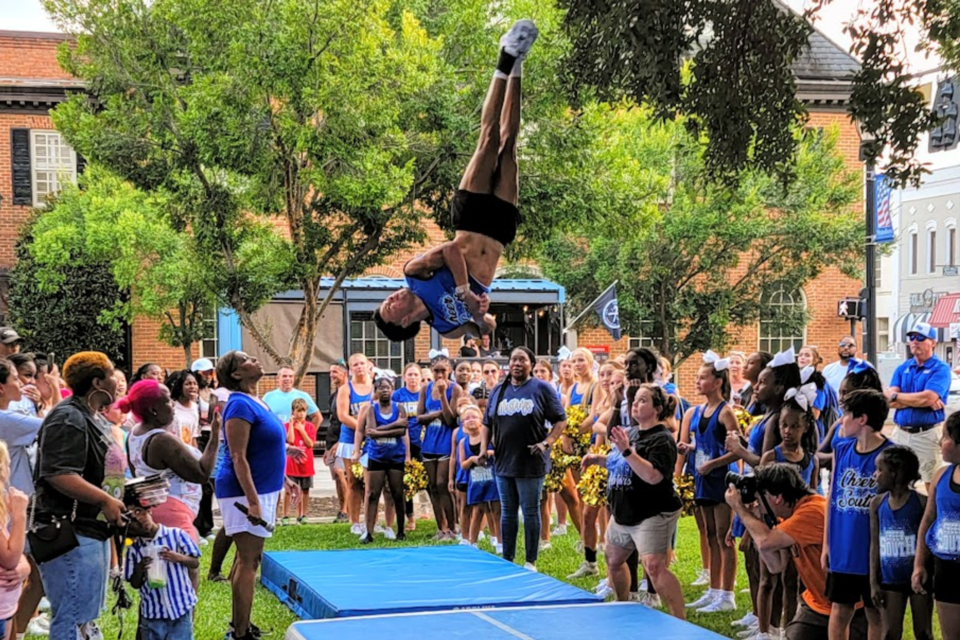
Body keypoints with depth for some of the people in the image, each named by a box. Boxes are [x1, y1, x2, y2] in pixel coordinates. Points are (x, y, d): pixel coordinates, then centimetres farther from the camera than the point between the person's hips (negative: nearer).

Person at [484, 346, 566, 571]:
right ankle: (507, 560, 19)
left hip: (530, 463, -4)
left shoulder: (542, 388, -1)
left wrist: (546, 443, -14)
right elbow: (487, 424, 17)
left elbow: (560, 420, -1)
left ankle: (531, 562, 9)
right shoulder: (499, 391, 11)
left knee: (530, 512, 2)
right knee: (507, 512, 11)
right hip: (503, 462, 4)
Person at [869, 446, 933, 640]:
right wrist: (873, 582, 2)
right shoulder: (877, 503, 2)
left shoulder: (921, 502, -9)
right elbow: (875, 545, 5)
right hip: (890, 581, 3)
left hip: (918, 578, -3)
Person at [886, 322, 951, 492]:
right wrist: (918, 400, -14)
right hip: (900, 432, 5)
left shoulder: (940, 369, -4)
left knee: (933, 486, -3)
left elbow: (927, 398, -19)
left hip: (927, 434, -5)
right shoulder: (902, 369, 12)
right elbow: (890, 401, 0)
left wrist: (896, 396, -5)